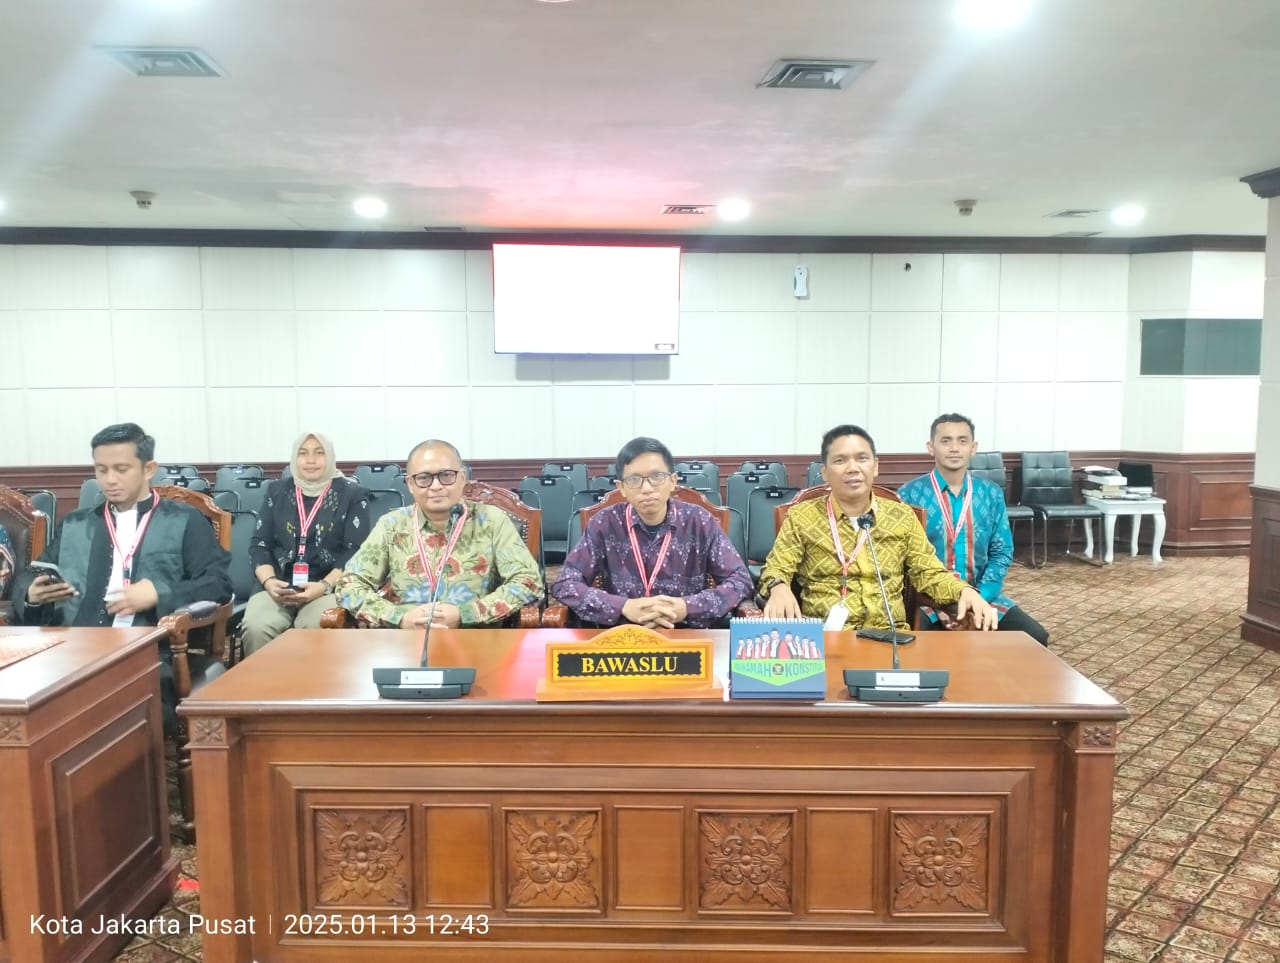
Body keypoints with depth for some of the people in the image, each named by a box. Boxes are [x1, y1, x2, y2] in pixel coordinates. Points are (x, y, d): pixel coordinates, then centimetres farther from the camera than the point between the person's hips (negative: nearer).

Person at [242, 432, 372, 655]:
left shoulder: (352, 494, 6)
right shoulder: (277, 491, 16)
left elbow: (357, 552, -2)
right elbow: (259, 545, 12)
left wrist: (324, 586, -17)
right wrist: (269, 582, -8)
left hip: (329, 588, -2)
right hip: (278, 587, 3)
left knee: (315, 629, -33)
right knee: (255, 628, -28)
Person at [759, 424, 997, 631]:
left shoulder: (902, 516, 13)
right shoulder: (801, 517, 6)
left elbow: (929, 573, 14)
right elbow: (776, 569, 3)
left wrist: (964, 590, -6)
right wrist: (779, 588, -21)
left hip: (889, 634, 3)